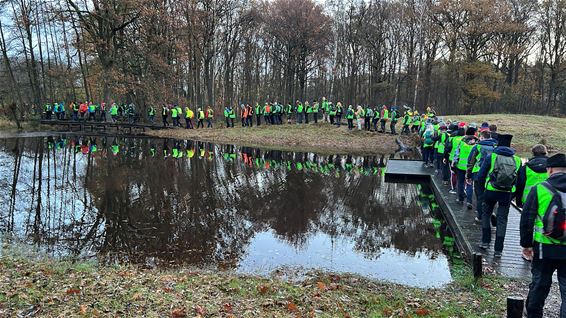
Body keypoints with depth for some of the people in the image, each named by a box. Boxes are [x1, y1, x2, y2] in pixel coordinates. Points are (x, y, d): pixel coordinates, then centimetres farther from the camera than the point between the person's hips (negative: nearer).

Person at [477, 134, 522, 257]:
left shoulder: (491, 157, -6)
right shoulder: (517, 160, 2)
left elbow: (480, 176, -5)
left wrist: (485, 182, 14)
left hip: (491, 191, -2)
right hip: (507, 193, 2)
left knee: (486, 214, 21)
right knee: (502, 220, 9)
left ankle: (485, 241, 21)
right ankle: (498, 249, 10)